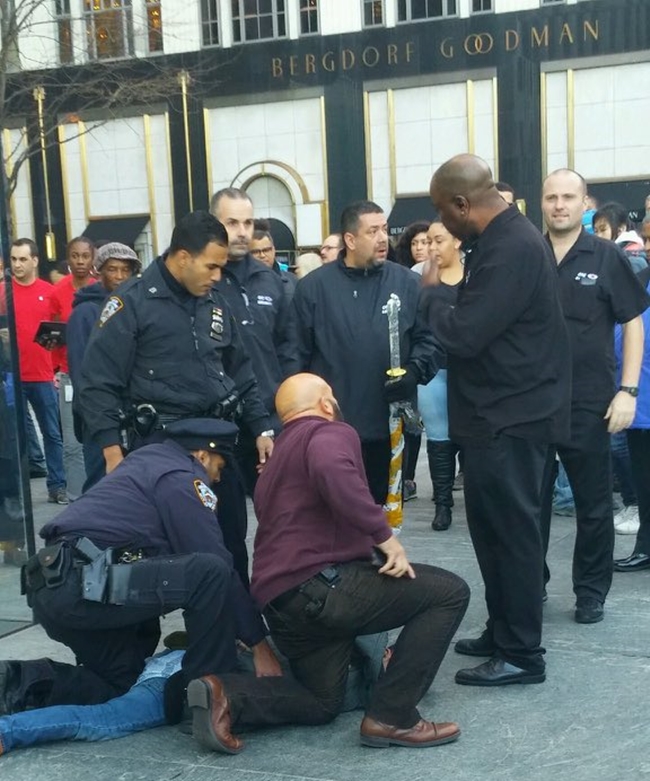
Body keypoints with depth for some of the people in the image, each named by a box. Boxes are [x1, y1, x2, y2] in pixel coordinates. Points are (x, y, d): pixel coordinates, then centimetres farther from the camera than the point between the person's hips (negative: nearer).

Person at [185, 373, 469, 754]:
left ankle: (225, 694, 2)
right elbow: (332, 472, -28)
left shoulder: (279, 455, 27)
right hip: (320, 585, -9)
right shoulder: (331, 433, -1)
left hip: (282, 599, 10)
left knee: (322, 703, 26)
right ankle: (392, 717, -5)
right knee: (449, 591, -2)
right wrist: (386, 536, -22)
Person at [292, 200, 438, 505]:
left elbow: (426, 337, 7)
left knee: (383, 506, 14)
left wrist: (414, 372, -12)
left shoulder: (405, 282, 4)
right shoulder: (313, 287, 0)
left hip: (388, 425, 2)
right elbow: (299, 353, 1)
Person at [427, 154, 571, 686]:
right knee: (494, 527, 16)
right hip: (500, 411, 10)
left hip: (512, 416, -10)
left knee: (512, 530, -1)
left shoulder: (512, 246, -20)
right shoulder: (499, 239, 12)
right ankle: (503, 633, 29)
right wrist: (440, 304, 0)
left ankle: (522, 654, 10)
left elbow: (466, 333, -24)